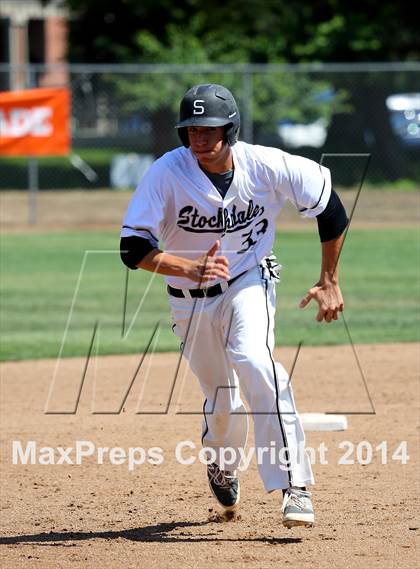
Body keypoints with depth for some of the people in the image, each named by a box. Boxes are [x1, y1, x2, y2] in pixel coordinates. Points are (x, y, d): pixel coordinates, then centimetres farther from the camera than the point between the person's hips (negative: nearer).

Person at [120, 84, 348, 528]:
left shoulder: (267, 166, -20)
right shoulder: (166, 174, -23)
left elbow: (329, 206, -5)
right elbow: (132, 247, -27)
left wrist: (329, 283, -1)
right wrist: (191, 269, -43)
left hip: (249, 284, -1)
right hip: (190, 302, 1)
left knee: (254, 361, -29)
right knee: (221, 397, 10)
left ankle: (294, 486, -29)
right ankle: (221, 467, 48)